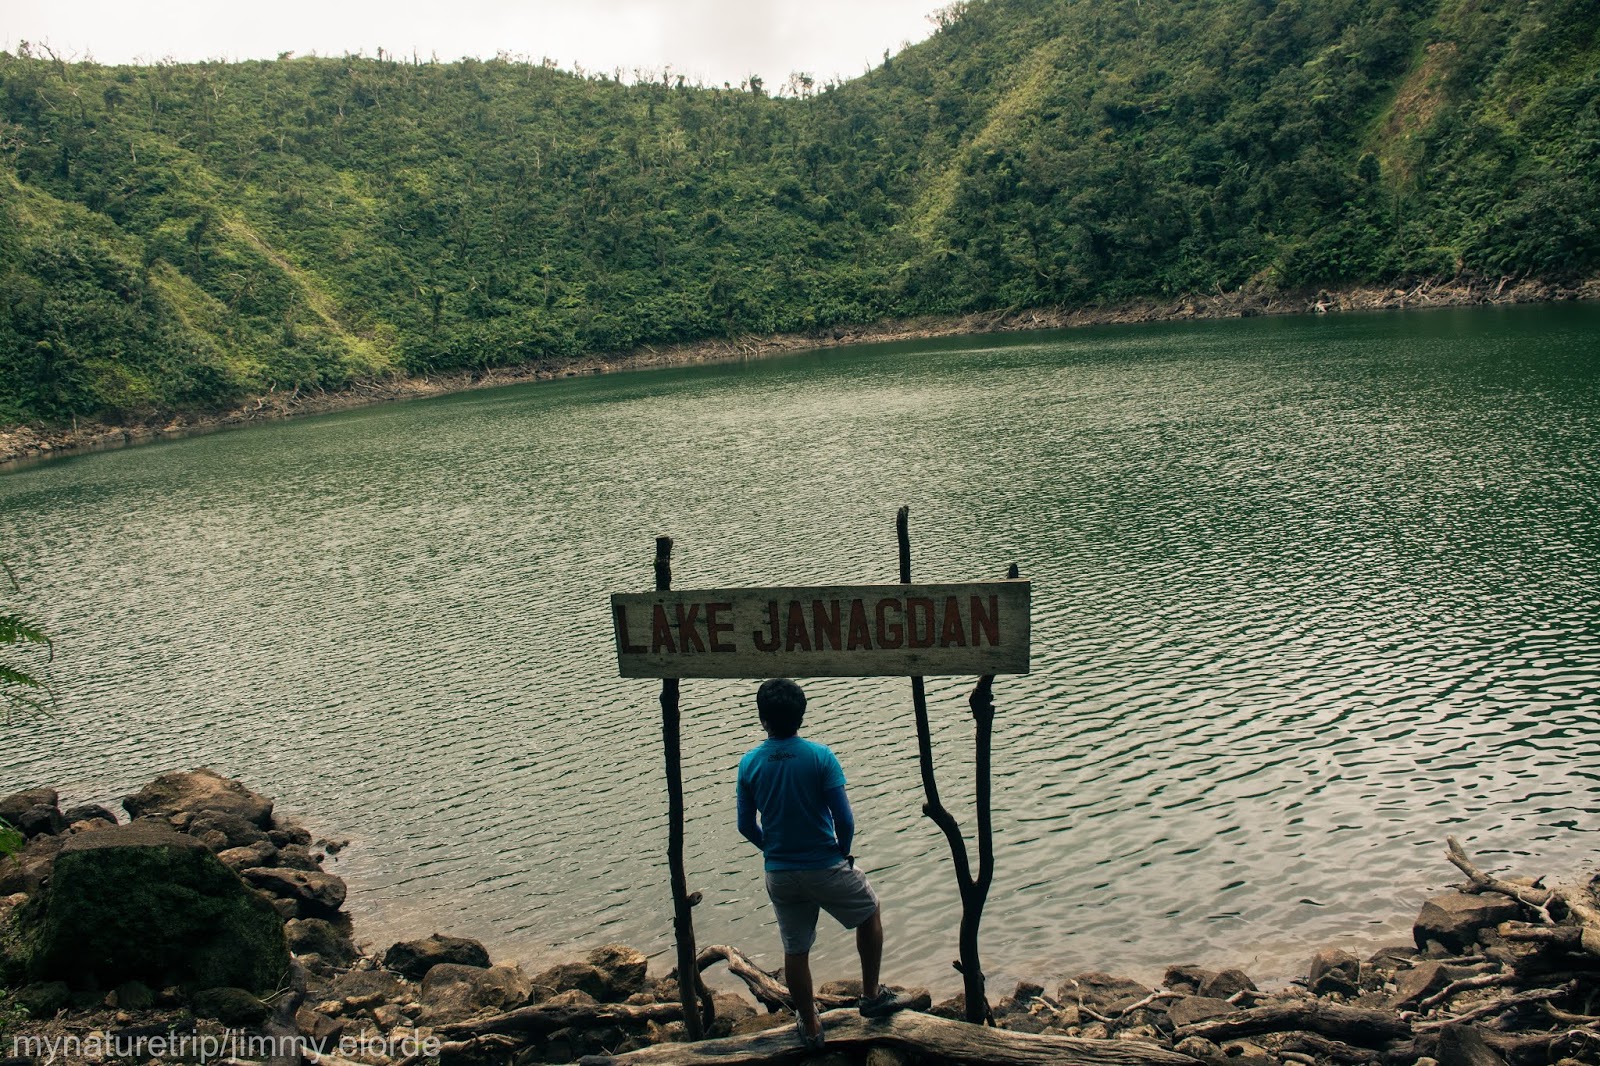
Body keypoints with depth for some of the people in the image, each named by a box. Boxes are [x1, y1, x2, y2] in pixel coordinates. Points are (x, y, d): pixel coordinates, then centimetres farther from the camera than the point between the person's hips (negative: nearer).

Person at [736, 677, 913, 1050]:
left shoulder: (749, 763, -6)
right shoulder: (820, 756, -14)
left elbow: (746, 826, 0)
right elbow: (844, 819, -15)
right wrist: (843, 852, 4)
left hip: (779, 875, 3)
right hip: (825, 867, -2)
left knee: (795, 950, 17)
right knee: (870, 913, 24)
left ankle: (810, 1026, 32)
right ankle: (872, 995, 30)